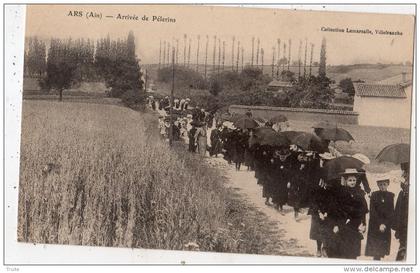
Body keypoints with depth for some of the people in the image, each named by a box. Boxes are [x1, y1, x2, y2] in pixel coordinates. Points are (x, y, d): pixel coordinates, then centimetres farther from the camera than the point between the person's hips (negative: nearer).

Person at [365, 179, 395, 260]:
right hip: (375, 225, -2)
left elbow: (391, 213, 0)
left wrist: (385, 224, -12)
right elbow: (372, 211, -5)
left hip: (386, 225, 2)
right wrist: (379, 224, -13)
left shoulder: (391, 196, 3)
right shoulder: (374, 195, -2)